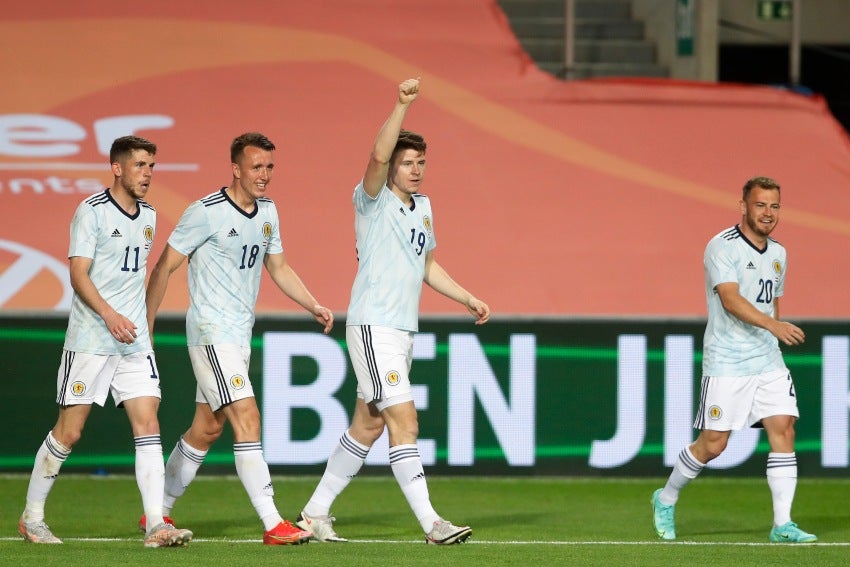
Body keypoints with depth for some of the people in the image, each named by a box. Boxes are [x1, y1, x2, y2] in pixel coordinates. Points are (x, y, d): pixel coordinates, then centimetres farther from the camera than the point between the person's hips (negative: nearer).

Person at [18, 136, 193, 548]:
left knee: (148, 426, -6)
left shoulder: (148, 216, 13)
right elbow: (79, 274, -15)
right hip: (89, 340, -6)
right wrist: (109, 315, -27)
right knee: (69, 432, 0)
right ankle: (31, 517, 15)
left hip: (135, 341, 6)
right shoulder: (92, 212, -8)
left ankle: (156, 525, -11)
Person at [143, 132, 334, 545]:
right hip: (210, 331, -8)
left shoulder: (268, 212, 9)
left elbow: (278, 268, 21)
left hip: (240, 333, 8)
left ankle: (158, 512, 25)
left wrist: (314, 306, 8)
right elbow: (164, 267, -8)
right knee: (247, 417, -16)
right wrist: (145, 327, -7)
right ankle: (272, 525, -20)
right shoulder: (206, 213, -14)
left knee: (207, 428, 12)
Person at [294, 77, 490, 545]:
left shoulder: (423, 206, 15)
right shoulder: (373, 200, -8)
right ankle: (431, 524, -16)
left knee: (367, 426, 11)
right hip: (372, 327, -8)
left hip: (403, 331, 8)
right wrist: (401, 106, -35)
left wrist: (468, 299, 22)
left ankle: (315, 513, 21)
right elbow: (378, 155, -28)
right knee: (405, 422, -14)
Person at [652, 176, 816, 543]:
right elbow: (731, 299, -25)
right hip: (726, 364, -6)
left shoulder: (778, 254, 13)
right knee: (713, 443, -2)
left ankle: (782, 524, -7)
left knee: (783, 430, -8)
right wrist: (773, 325, -37)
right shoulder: (722, 247, -12)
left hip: (768, 362, 6)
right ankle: (666, 499, 23)